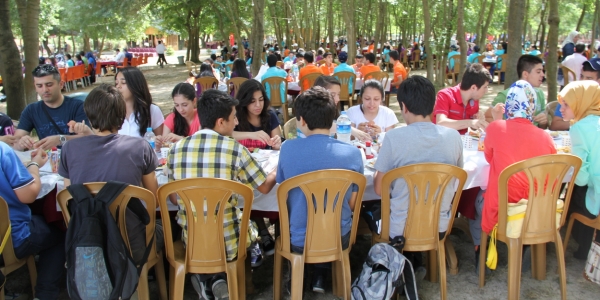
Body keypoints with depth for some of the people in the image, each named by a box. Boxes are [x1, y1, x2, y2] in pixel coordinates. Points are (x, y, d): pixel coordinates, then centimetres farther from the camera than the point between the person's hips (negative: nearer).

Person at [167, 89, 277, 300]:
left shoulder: (176, 149, -4)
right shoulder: (235, 149, -15)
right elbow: (265, 187, -1)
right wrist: (279, 169, 19)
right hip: (228, 243, -3)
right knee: (251, 232, 30)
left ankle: (205, 278, 10)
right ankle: (219, 280, 7)